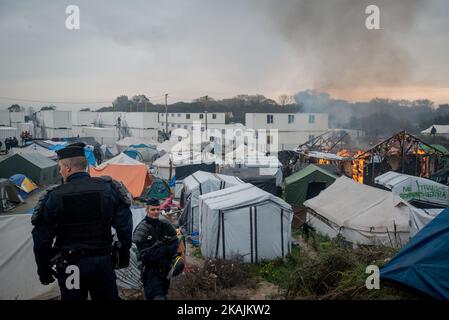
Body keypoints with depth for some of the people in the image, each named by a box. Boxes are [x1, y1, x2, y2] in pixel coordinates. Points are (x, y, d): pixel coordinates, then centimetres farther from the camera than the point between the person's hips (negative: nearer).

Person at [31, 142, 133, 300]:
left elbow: (42, 239, -5)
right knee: (109, 297, 17)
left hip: (69, 266, -1)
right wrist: (124, 253, 10)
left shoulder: (54, 197, -12)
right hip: (102, 261, 1)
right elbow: (124, 225, -3)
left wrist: (43, 269, 8)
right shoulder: (108, 188, -8)